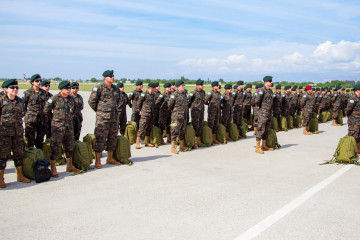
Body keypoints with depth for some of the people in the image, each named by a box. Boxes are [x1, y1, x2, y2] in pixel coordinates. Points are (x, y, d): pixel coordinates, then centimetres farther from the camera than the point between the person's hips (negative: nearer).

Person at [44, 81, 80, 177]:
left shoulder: (71, 98, 8)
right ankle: (53, 169, 0)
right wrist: (55, 116, 6)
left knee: (70, 146, 13)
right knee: (55, 147, -6)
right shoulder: (55, 98, -9)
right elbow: (46, 110, -1)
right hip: (58, 126, -6)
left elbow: (74, 109, 27)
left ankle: (69, 166, 26)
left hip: (69, 125, 6)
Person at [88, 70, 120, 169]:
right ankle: (97, 160, 1)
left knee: (113, 138, 11)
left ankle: (110, 158, 22)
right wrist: (99, 110, 0)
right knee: (100, 138, -6)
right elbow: (91, 101, -6)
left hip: (114, 117, 7)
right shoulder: (99, 88, -8)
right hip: (103, 117, -7)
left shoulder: (115, 89, 12)